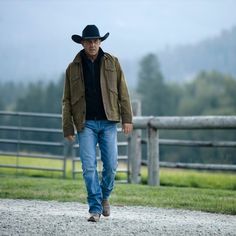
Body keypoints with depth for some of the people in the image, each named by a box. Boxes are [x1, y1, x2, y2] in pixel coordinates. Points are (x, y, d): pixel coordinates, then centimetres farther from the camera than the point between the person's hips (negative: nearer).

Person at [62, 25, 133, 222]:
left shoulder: (112, 63, 7)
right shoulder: (73, 68, 6)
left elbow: (123, 92, 7)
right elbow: (67, 100, 8)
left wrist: (127, 119, -1)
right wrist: (68, 128, 3)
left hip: (108, 122, 1)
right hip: (86, 123, 0)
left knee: (111, 165, -1)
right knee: (89, 166, -7)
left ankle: (105, 196, 25)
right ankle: (95, 208, 1)